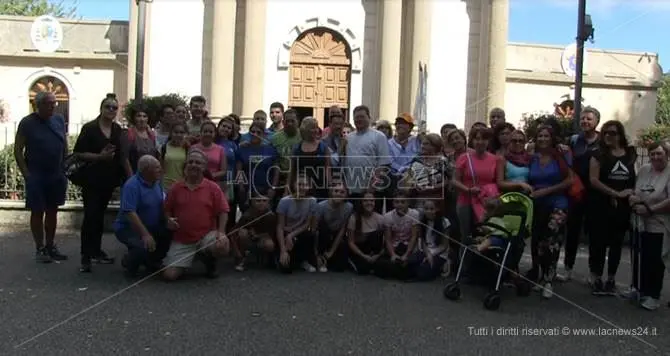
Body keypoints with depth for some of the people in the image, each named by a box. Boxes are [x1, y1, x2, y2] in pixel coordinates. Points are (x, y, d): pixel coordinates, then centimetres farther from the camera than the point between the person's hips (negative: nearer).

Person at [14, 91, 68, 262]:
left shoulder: (59, 120, 5)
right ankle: (40, 249, 11)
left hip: (57, 175, 4)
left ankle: (50, 246, 22)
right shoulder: (27, 123, -7)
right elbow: (18, 150, -6)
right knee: (37, 212, 2)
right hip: (36, 176, -4)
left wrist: (65, 169, 7)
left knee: (52, 211, 11)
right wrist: (26, 174, -10)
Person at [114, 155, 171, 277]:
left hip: (152, 227, 8)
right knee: (146, 247, -32)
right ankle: (129, 263, 3)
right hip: (128, 228, -8)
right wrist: (145, 235, -33)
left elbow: (164, 205, 9)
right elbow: (130, 213, -28)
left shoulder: (157, 182, 5)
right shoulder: (132, 185, -21)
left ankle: (151, 261, 15)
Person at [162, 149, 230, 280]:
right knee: (170, 275, -12)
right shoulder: (176, 188, 5)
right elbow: (167, 210, 14)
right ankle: (187, 261, 25)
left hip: (206, 235, -1)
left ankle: (209, 260, 7)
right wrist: (169, 220, -8)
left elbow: (223, 211, -3)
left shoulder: (213, 187, -1)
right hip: (181, 240, 1)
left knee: (223, 247, -32)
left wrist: (221, 232, -16)